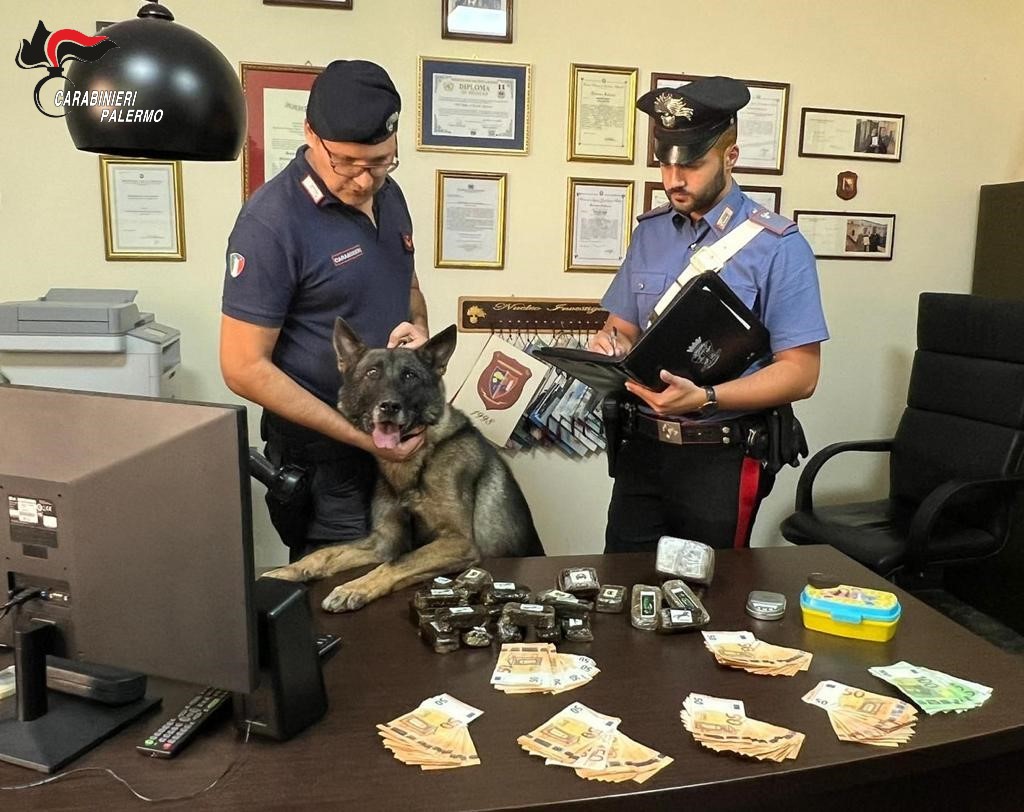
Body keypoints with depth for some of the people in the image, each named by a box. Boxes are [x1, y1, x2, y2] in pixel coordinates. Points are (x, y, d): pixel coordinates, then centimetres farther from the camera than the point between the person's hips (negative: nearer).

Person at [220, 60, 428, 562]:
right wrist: (361, 437, -21)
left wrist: (418, 326, -6)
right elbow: (244, 368, -19)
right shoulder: (271, 222, -20)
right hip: (325, 461, -7)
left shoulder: (388, 194, 3)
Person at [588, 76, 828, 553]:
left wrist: (705, 398, -26)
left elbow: (800, 373, -12)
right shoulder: (650, 232, 7)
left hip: (721, 460, -4)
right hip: (641, 447, 4)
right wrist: (611, 345, -11)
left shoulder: (777, 248, -10)